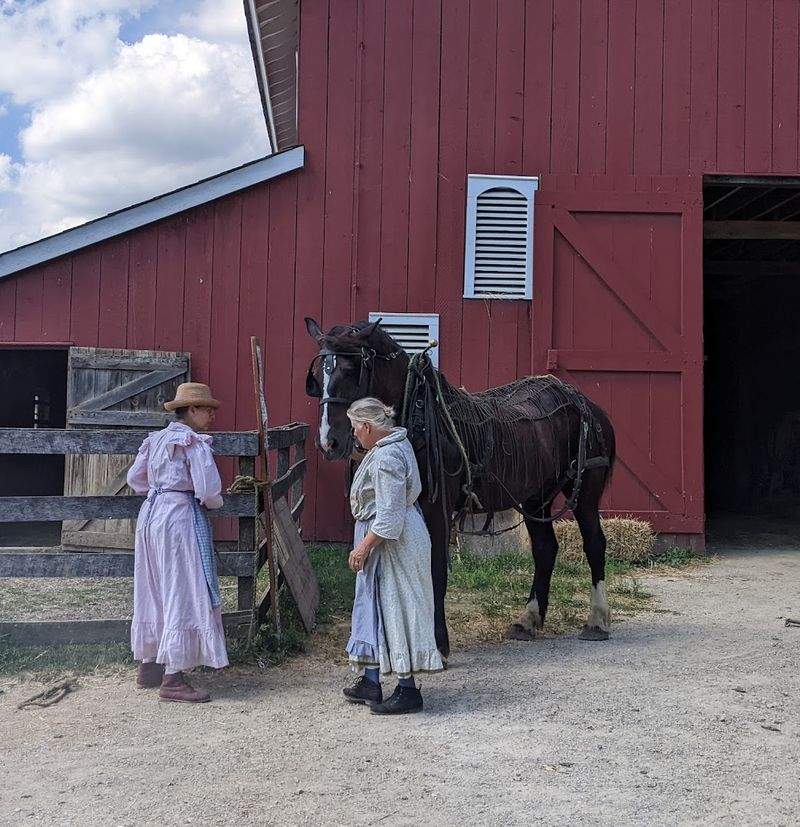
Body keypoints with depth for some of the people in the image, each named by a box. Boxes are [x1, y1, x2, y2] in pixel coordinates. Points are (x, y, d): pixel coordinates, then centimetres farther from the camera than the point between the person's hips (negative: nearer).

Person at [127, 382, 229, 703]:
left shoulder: (157, 439, 13)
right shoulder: (195, 442, -12)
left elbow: (135, 478, 19)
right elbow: (208, 490, -18)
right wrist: (215, 502, 2)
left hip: (151, 514, 9)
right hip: (181, 517, -9)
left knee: (153, 590, 16)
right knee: (184, 593, -5)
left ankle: (149, 664, 28)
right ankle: (172, 678, -3)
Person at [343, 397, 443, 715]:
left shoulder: (387, 458, -24)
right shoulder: (396, 444, 10)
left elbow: (389, 516, -27)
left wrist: (364, 546, -20)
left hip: (391, 544, -11)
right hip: (386, 543, 11)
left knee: (395, 608, -2)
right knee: (373, 606, 16)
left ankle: (408, 690, 8)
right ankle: (370, 682, 25)